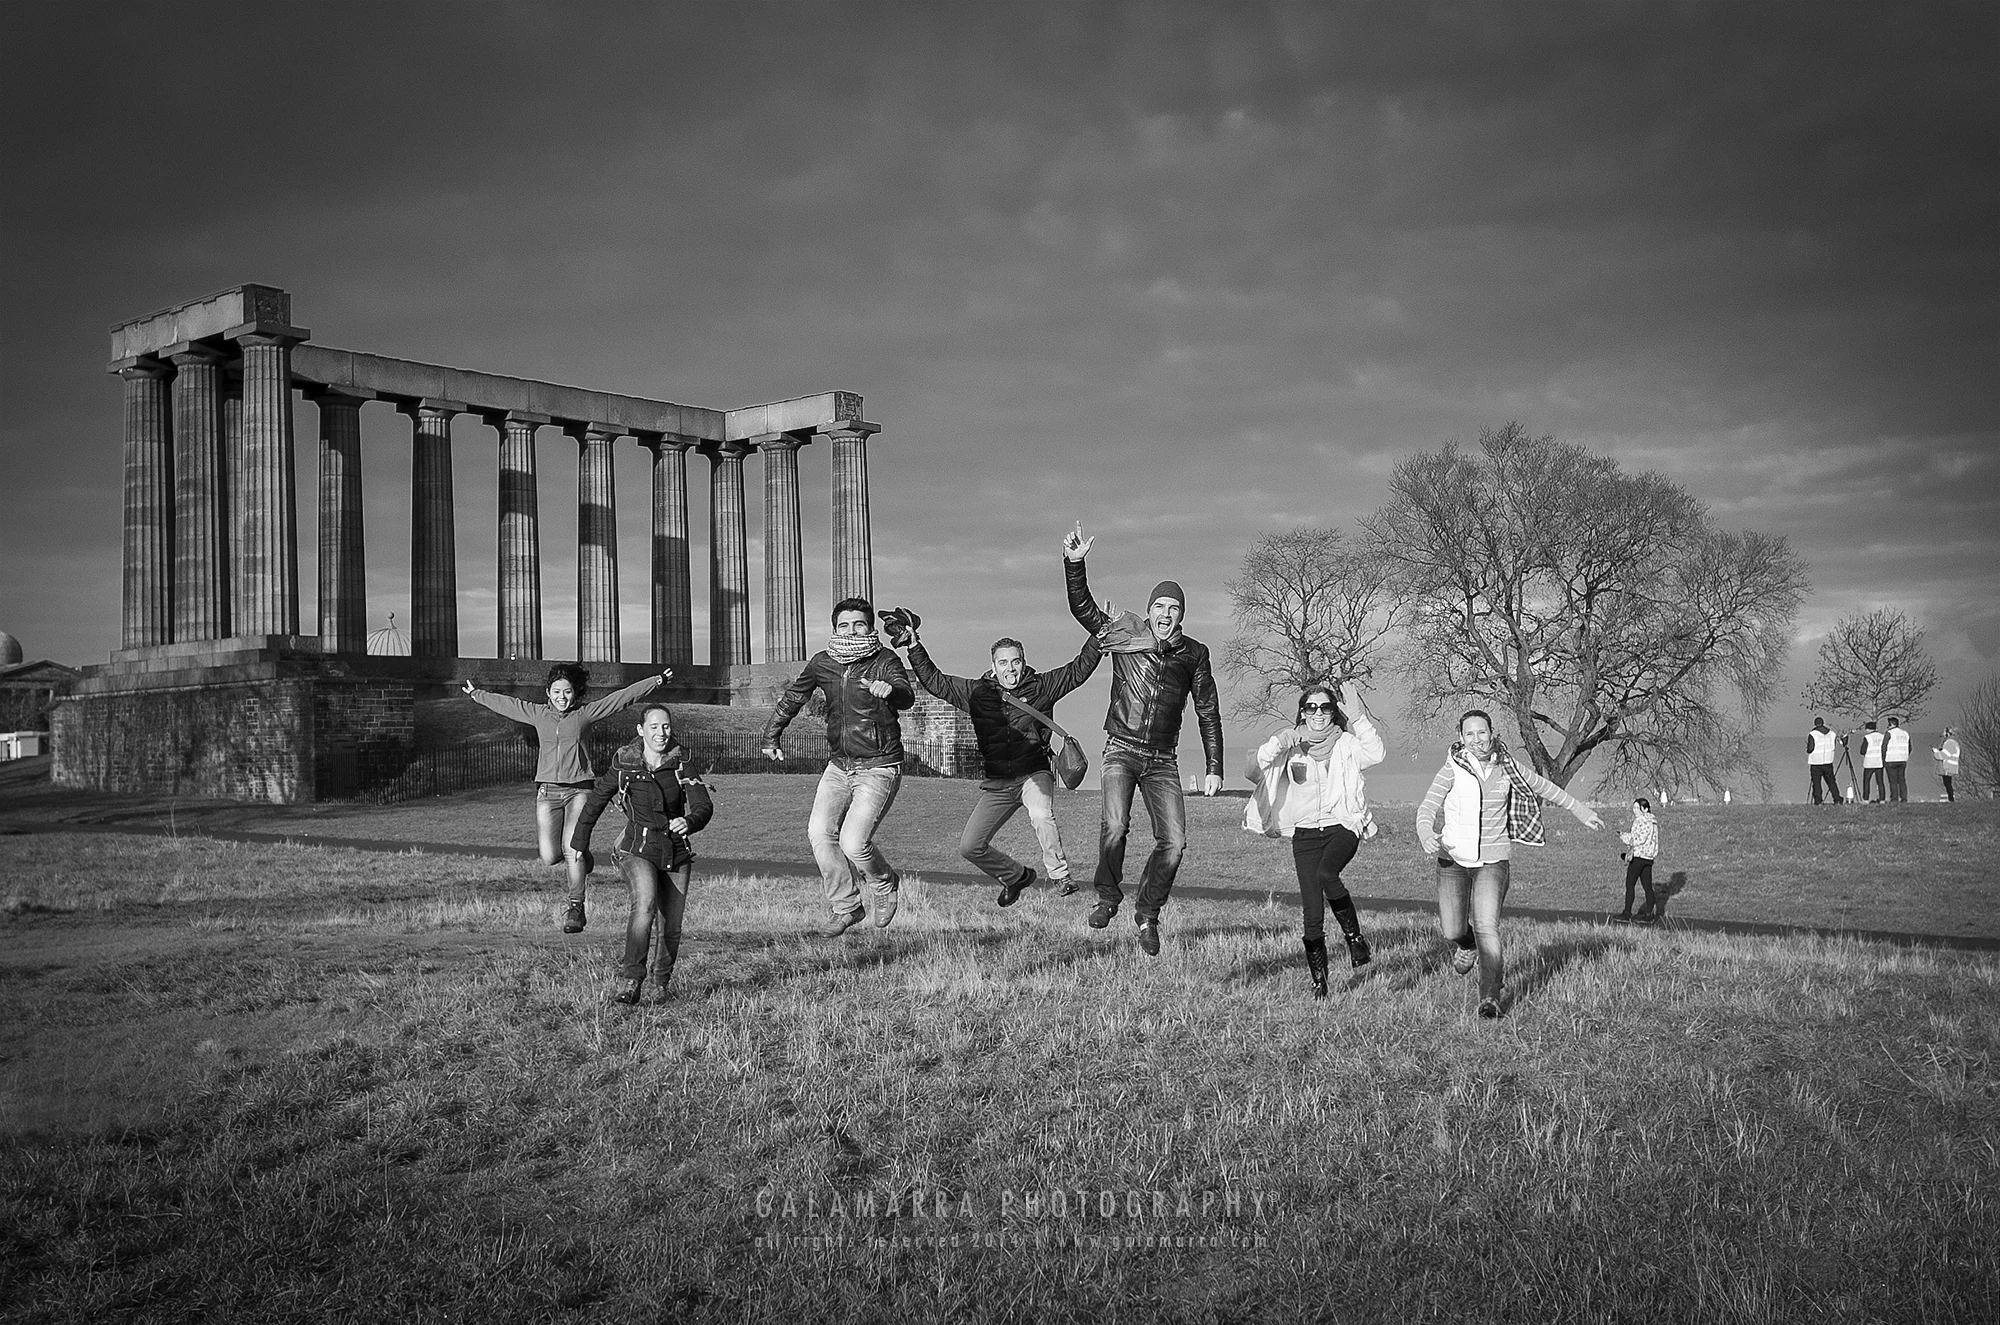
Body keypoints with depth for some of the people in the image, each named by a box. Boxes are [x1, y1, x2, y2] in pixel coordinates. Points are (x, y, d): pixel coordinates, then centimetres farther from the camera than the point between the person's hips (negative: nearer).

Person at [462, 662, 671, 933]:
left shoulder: (586, 713, 3)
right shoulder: (537, 714, 11)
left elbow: (624, 696, 1)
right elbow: (504, 703, 26)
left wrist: (658, 681, -2)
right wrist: (475, 695, 39)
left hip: (579, 789, -3)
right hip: (548, 791, 3)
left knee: (572, 850, -14)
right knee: (550, 857, -4)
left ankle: (575, 907, -3)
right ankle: (581, 855, 30)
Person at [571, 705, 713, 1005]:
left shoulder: (680, 766, -2)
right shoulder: (624, 766, -4)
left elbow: (704, 805, -13)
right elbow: (595, 801, 8)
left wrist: (689, 822, -36)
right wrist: (579, 844, 14)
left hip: (676, 853, 2)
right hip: (638, 849, -2)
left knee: (671, 929, 5)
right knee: (645, 903, -30)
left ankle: (662, 983, 30)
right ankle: (632, 980, -29)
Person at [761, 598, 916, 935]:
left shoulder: (884, 661, -12)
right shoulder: (821, 663, 3)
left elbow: (906, 697, -31)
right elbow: (792, 697, 20)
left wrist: (888, 690, -54)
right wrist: (771, 736, 25)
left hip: (879, 768, -5)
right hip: (838, 766, 5)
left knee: (853, 842, -17)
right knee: (819, 832, -11)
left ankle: (885, 882, 16)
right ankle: (847, 907, 5)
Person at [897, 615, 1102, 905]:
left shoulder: (1040, 687, 1)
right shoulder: (977, 692, 6)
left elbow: (1079, 669, -2)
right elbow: (935, 682, 10)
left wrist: (1100, 634, -12)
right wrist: (915, 648, 3)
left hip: (1034, 773, -3)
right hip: (997, 782, 4)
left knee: (1041, 816, -36)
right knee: (969, 847, 1)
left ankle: (1059, 875, -16)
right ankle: (1016, 876, 27)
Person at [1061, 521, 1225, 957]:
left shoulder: (1194, 655, 4)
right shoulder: (1125, 635, 0)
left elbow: (1208, 713, 9)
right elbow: (1081, 608, -8)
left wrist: (1214, 769, 5)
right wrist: (1074, 562, -23)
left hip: (1162, 760, 2)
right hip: (1121, 750, -2)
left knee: (1173, 841, -8)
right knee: (1115, 825, -25)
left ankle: (1147, 915, 12)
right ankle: (1107, 897, -2)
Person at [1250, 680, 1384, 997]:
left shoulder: (1346, 743, 3)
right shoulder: (1291, 746, 6)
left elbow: (1375, 753, -15)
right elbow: (1261, 763, -8)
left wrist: (1357, 715, -23)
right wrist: (1279, 743, -26)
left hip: (1342, 826, -2)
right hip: (1305, 832, 2)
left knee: (1326, 874, -32)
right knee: (1312, 912, -2)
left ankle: (1355, 937, -11)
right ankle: (1318, 981, 10)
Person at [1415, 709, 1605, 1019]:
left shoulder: (1507, 769, 0)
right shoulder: (1453, 769, -7)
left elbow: (1546, 788, 16)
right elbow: (1428, 806, -15)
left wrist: (1581, 811, 24)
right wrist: (1426, 833, -36)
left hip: (1494, 859, 0)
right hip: (1454, 857, 0)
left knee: (1487, 925, -16)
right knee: (1451, 930, 1)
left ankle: (1490, 997, -9)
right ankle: (1467, 944, 39)